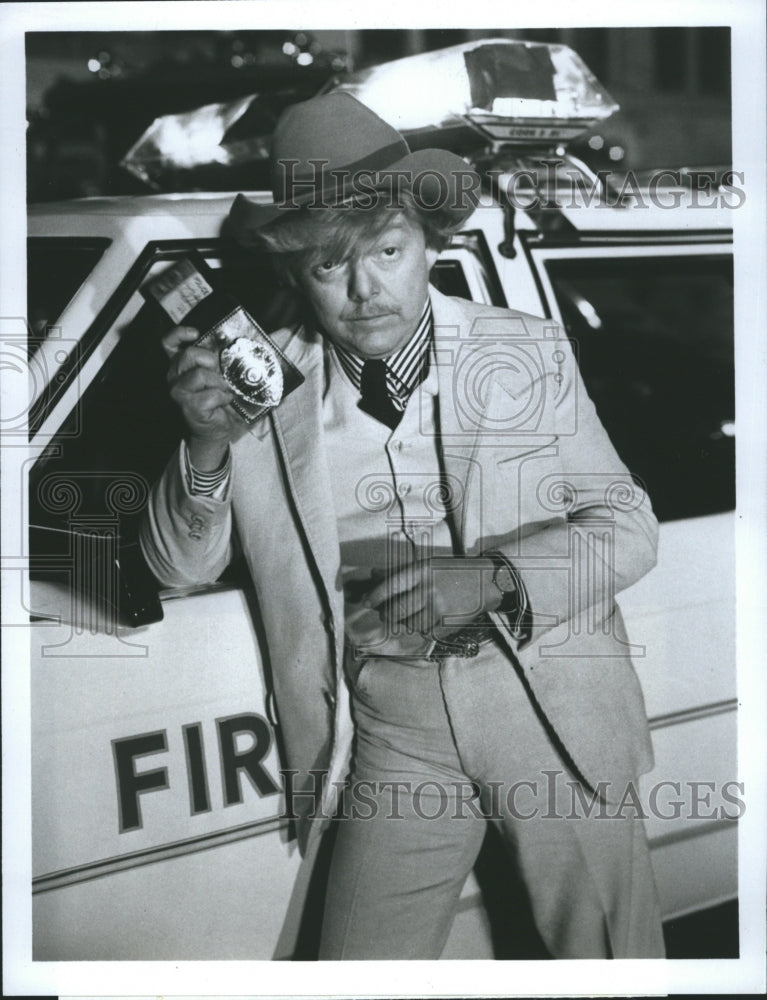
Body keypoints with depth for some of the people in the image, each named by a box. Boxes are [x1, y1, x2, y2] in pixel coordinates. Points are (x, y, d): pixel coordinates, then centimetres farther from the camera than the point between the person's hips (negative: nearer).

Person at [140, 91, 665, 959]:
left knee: (611, 965, 12)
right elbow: (180, 568, 2)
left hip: (550, 698, 0)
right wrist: (207, 443, -18)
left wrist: (492, 577, -19)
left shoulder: (528, 352, -2)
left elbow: (627, 526, -1)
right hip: (392, 721, 0)